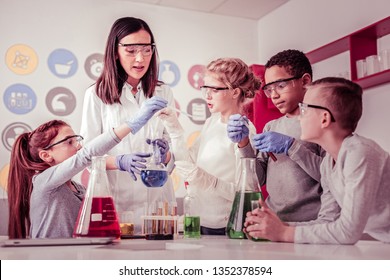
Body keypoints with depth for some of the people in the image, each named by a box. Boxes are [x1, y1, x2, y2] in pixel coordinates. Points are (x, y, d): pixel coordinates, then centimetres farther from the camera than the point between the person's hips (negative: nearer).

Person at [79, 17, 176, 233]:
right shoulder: (96, 95, -3)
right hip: (115, 199, -2)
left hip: (157, 195, 3)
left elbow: (174, 150, 7)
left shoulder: (163, 93, 7)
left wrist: (165, 156, -16)